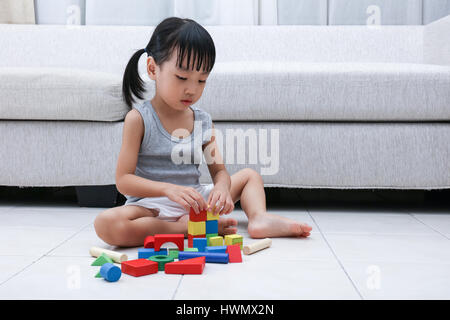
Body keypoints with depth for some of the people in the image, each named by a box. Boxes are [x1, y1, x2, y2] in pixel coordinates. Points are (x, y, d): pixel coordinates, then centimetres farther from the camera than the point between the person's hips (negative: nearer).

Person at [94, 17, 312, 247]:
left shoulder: (203, 121, 6)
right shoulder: (139, 118, -8)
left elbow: (219, 170, 7)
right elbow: (123, 180, -13)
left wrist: (222, 187, -20)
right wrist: (169, 189, -30)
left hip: (196, 200, 5)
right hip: (151, 206, -5)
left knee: (249, 175, 11)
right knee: (106, 223, -35)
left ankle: (259, 218, -18)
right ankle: (185, 228, -26)